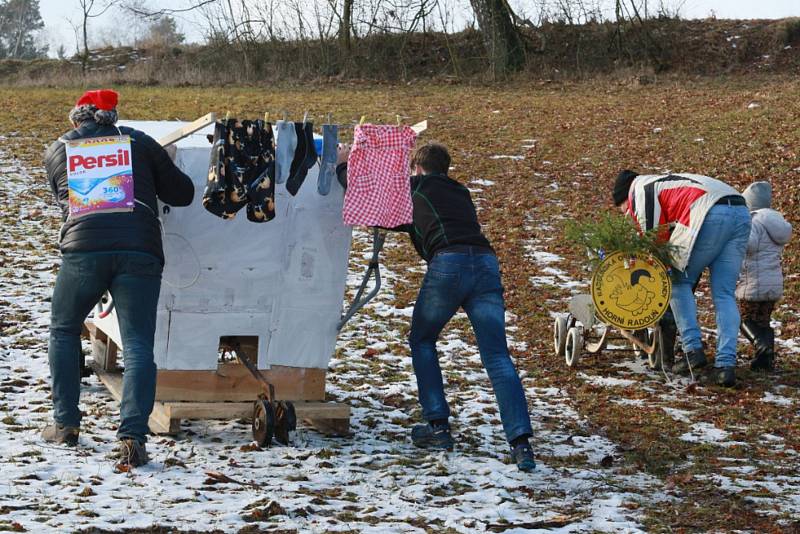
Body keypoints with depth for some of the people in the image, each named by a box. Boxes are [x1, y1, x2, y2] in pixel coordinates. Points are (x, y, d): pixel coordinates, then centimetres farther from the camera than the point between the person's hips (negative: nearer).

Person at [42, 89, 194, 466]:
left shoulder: (57, 151, 21)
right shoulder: (139, 142, 18)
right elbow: (183, 194, 19)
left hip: (83, 247, 1)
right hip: (140, 250, -1)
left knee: (63, 332, 22)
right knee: (138, 346, 0)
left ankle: (65, 425, 23)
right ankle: (132, 437, -13)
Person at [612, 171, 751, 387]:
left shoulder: (639, 190, 14)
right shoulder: (664, 182, 39)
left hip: (713, 215, -7)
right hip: (742, 214, 8)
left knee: (678, 281, 10)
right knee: (724, 295, 9)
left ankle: (693, 350, 2)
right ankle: (726, 365, 0)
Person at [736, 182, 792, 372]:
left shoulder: (754, 222, -14)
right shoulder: (777, 222, 12)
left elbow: (749, 244, -31)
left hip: (754, 284, -7)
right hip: (775, 284, 7)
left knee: (747, 320, 6)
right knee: (763, 321, 17)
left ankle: (762, 344, -18)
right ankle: (767, 359, 9)